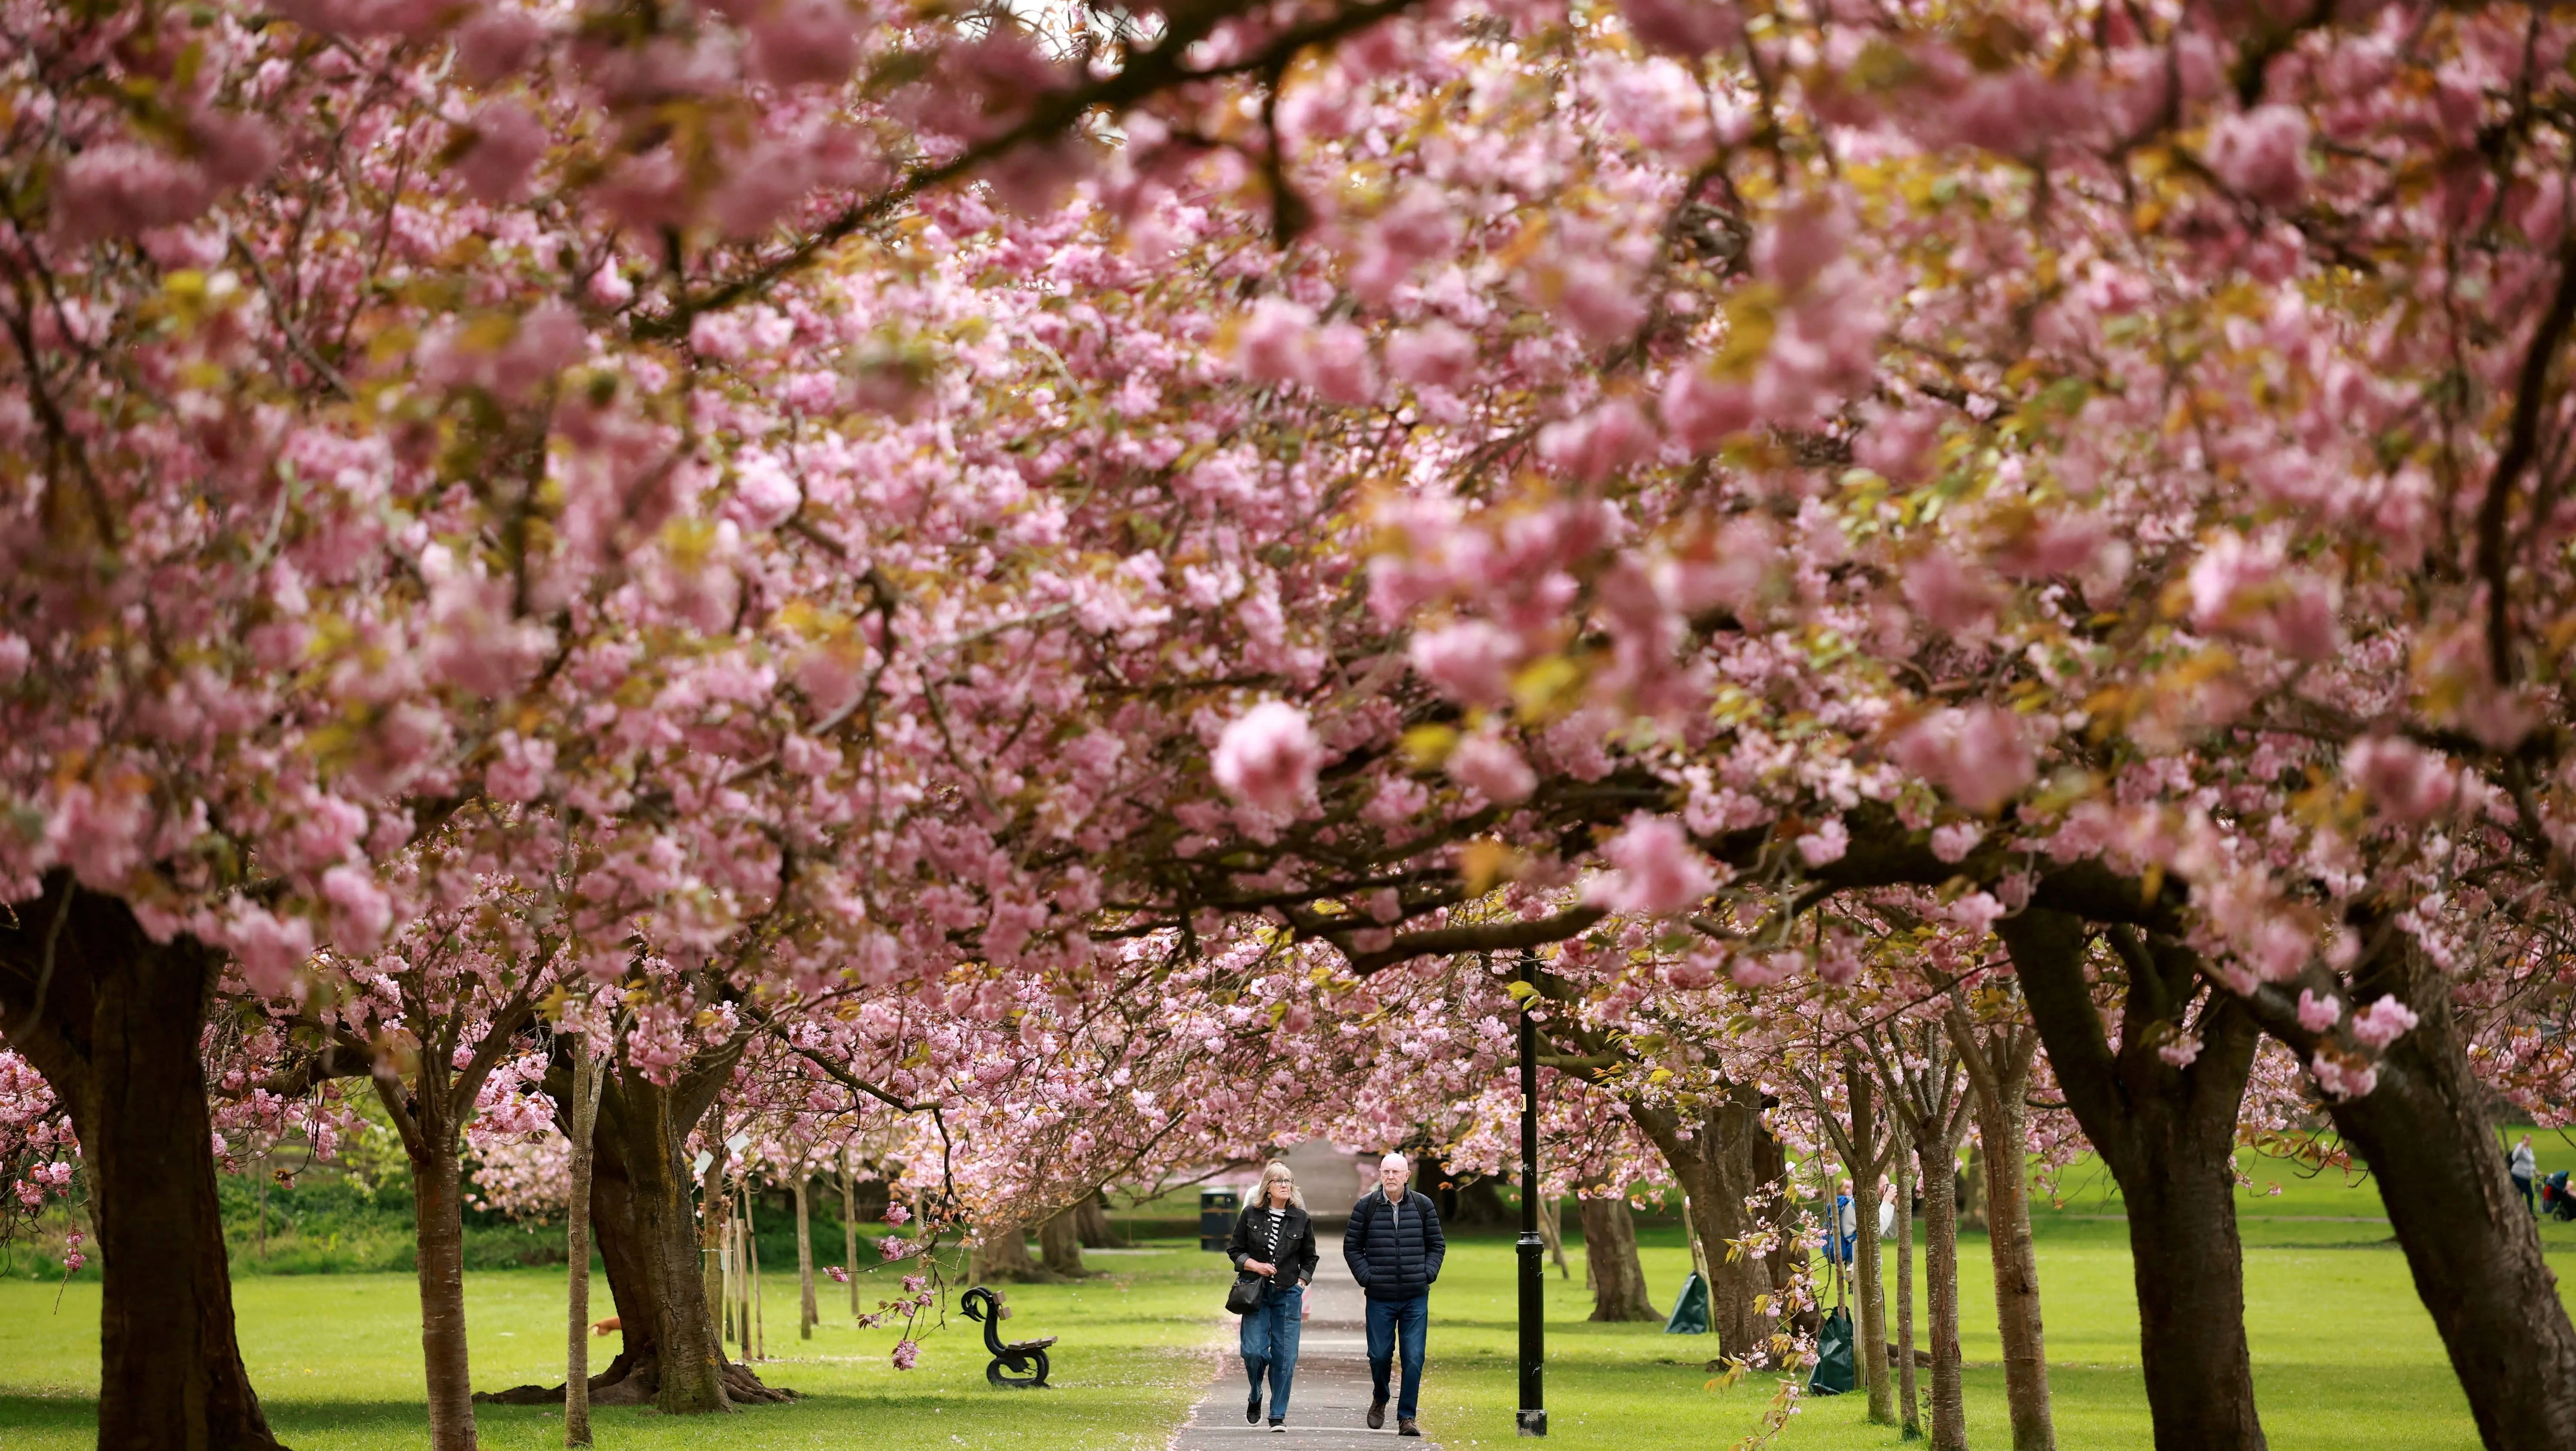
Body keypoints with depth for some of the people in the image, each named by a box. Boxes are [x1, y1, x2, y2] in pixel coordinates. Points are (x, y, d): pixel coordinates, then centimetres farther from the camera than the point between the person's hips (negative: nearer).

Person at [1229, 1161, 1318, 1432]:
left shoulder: (1301, 1219, 4)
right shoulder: (1251, 1216, 2)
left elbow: (1309, 1259, 14)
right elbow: (1235, 1251, 7)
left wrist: (1301, 1286, 3)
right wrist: (1255, 1266, -9)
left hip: (1288, 1295, 1)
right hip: (1256, 1294, -1)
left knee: (1285, 1357, -2)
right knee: (1254, 1351, -12)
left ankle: (1278, 1416, 6)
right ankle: (1255, 1399, 17)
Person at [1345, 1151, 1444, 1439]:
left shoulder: (1423, 1206, 5)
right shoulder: (1365, 1207, 1)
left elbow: (1437, 1244, 12)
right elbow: (1352, 1247, 6)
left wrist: (1428, 1274, -1)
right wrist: (1366, 1277, -4)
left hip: (1416, 1298, 0)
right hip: (1380, 1298, 0)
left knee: (1414, 1358, -4)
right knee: (1379, 1355, 4)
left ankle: (1407, 1416, 3)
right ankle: (1380, 1399, 33)